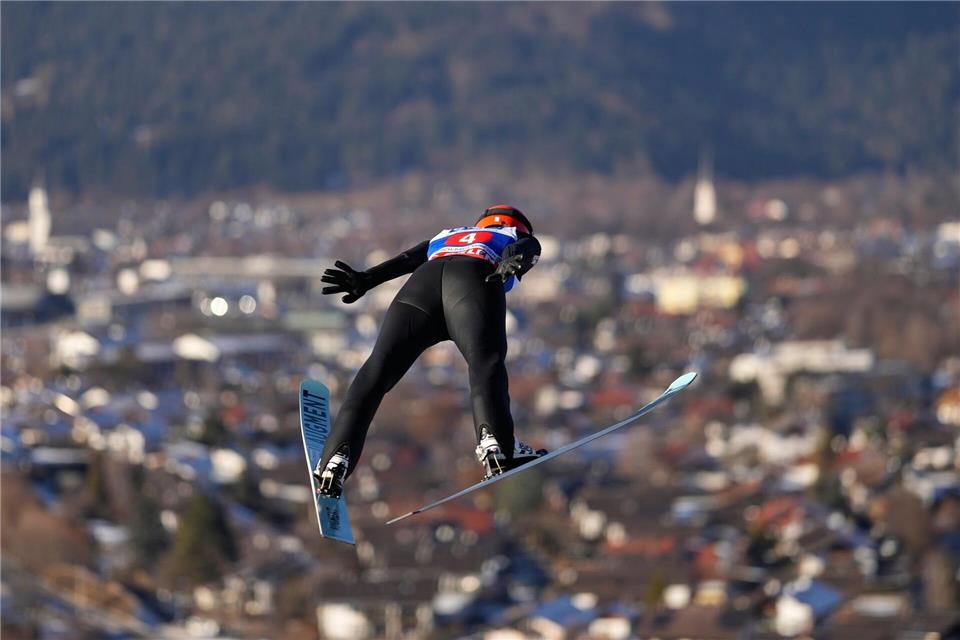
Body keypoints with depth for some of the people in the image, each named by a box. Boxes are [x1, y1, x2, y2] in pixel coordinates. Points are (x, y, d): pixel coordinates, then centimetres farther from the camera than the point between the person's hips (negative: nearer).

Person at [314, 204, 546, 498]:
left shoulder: (446, 236, 45)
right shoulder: (522, 239, 37)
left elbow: (407, 259, 26)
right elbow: (526, 248, 12)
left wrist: (366, 279, 12)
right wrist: (512, 263, -10)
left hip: (423, 281, 3)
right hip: (475, 279, -3)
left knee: (376, 373, 0)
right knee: (486, 363, -20)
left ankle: (336, 458, -14)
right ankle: (494, 442, -44)